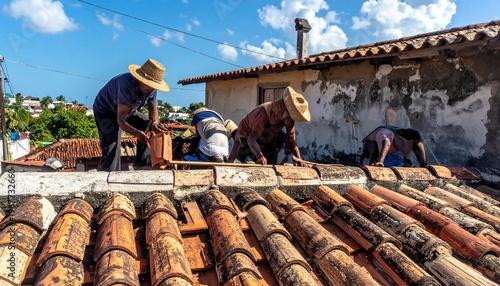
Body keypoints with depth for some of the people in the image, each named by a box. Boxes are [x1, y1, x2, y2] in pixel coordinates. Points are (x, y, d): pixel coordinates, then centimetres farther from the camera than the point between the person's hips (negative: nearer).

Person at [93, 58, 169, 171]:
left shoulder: (151, 89, -18)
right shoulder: (126, 84, -39)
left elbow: (153, 112, -11)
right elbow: (121, 119, -42)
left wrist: (154, 123, -36)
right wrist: (136, 132, -60)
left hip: (128, 111, 7)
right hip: (106, 111, -7)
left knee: (149, 128, -1)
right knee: (112, 149, -23)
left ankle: (141, 165, 10)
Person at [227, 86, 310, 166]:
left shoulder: (289, 119, -19)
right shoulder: (266, 111, -40)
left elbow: (292, 142, -17)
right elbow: (251, 139, -49)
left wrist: (298, 159, -35)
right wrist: (260, 156, -65)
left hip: (265, 136, 8)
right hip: (247, 136, -8)